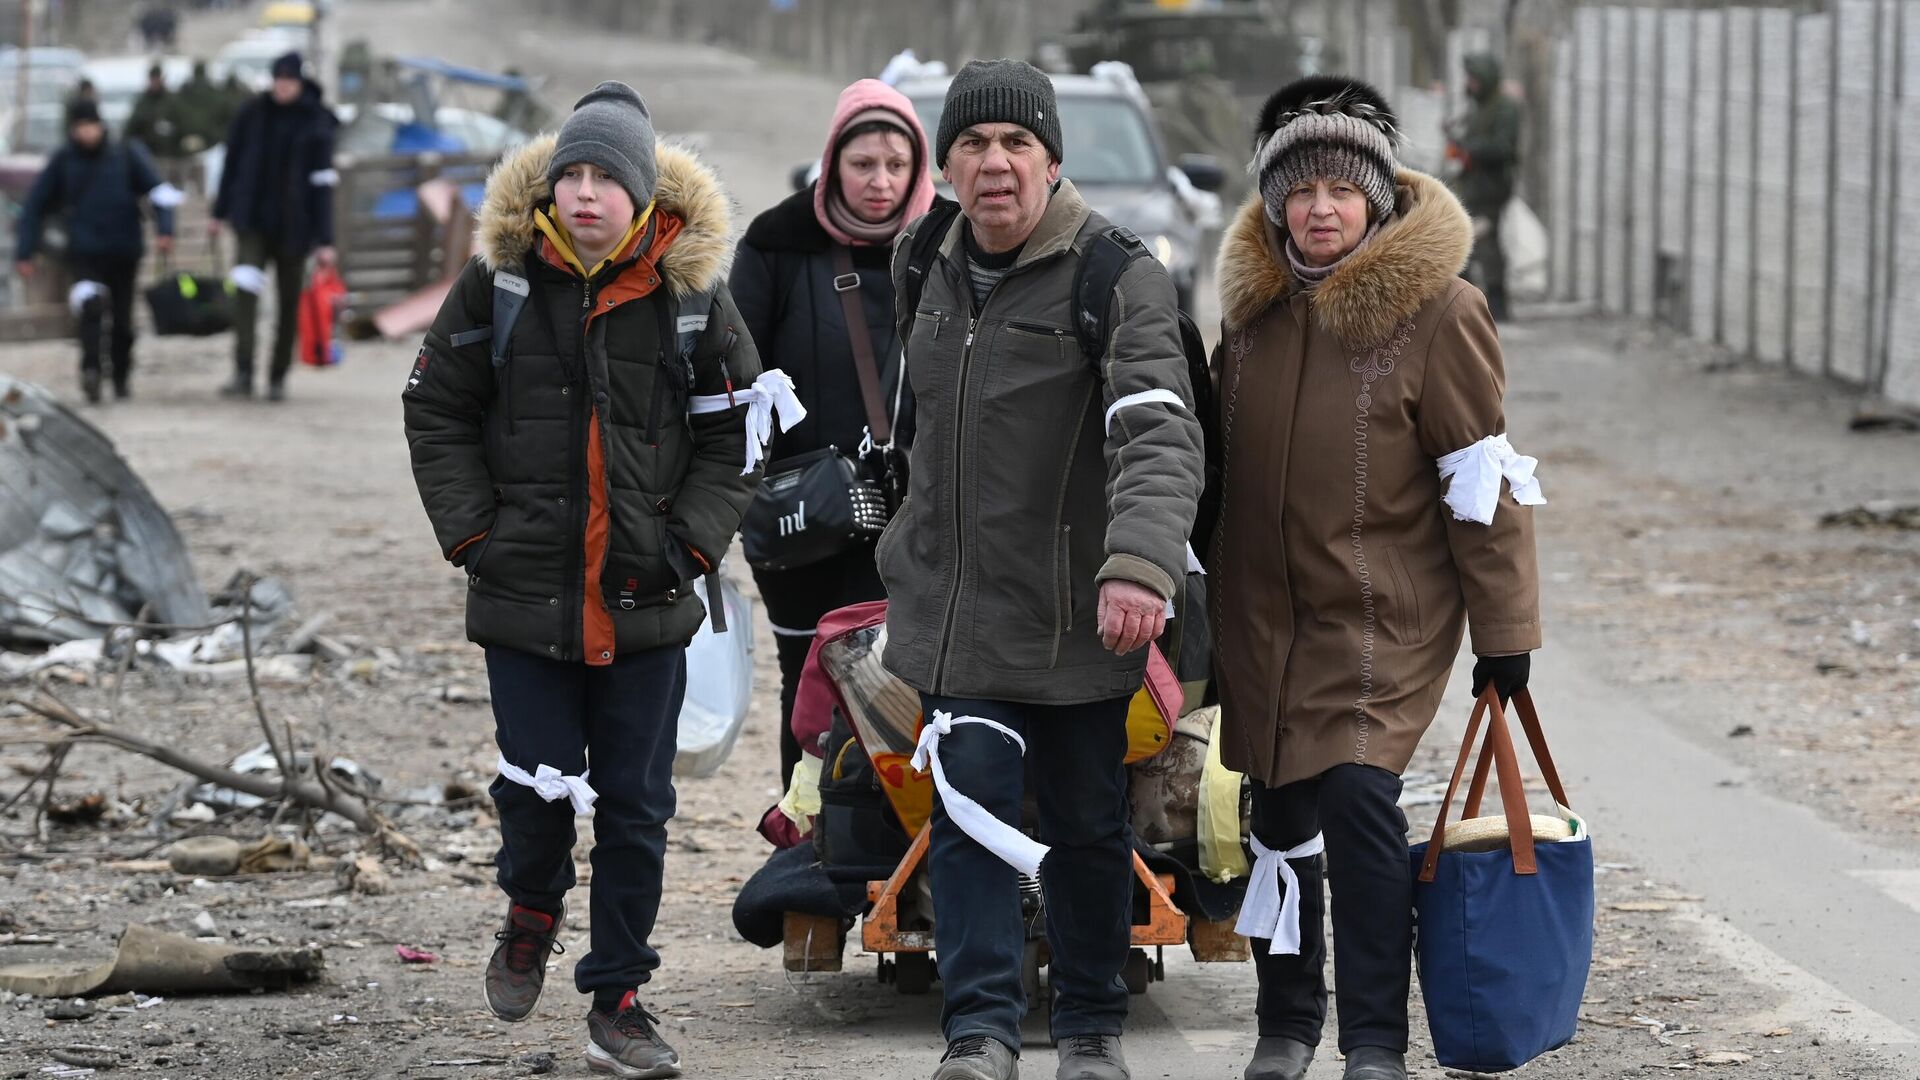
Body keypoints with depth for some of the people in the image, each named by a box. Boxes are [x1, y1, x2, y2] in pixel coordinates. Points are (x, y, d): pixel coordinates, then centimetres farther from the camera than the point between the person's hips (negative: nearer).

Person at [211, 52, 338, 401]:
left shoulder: (316, 125, -3)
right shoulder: (253, 116, 2)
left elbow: (322, 186, -4)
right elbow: (232, 163, 12)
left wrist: (324, 240, -7)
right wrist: (221, 212, 14)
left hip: (293, 226, 0)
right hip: (253, 221, 0)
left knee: (289, 303, 6)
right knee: (245, 287, -19)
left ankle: (278, 377, 18)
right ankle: (243, 373, -24)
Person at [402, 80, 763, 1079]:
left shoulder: (692, 297, 0)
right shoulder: (498, 283, 0)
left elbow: (732, 438, 8)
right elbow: (437, 414, 7)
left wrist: (690, 541, -4)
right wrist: (473, 532, -2)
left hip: (646, 606, 1)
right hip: (523, 592, -1)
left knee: (635, 809, 4)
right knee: (537, 790, -3)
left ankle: (616, 998, 15)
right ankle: (532, 910, 30)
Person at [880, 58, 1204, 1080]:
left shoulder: (1116, 273, -14)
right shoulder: (924, 266, 6)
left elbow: (1159, 431, -27)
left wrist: (1140, 564, -42)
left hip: (1076, 611, -3)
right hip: (954, 602, 4)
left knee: (1086, 823, 9)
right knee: (970, 807, -7)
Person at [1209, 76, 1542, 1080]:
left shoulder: (1434, 308, -11)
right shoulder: (1255, 302, 6)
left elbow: (1482, 478, -9)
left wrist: (1503, 629, -9)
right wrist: (1208, 596, 20)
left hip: (1383, 613, -5)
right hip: (1262, 610, 5)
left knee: (1358, 798, -17)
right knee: (1279, 811, 11)